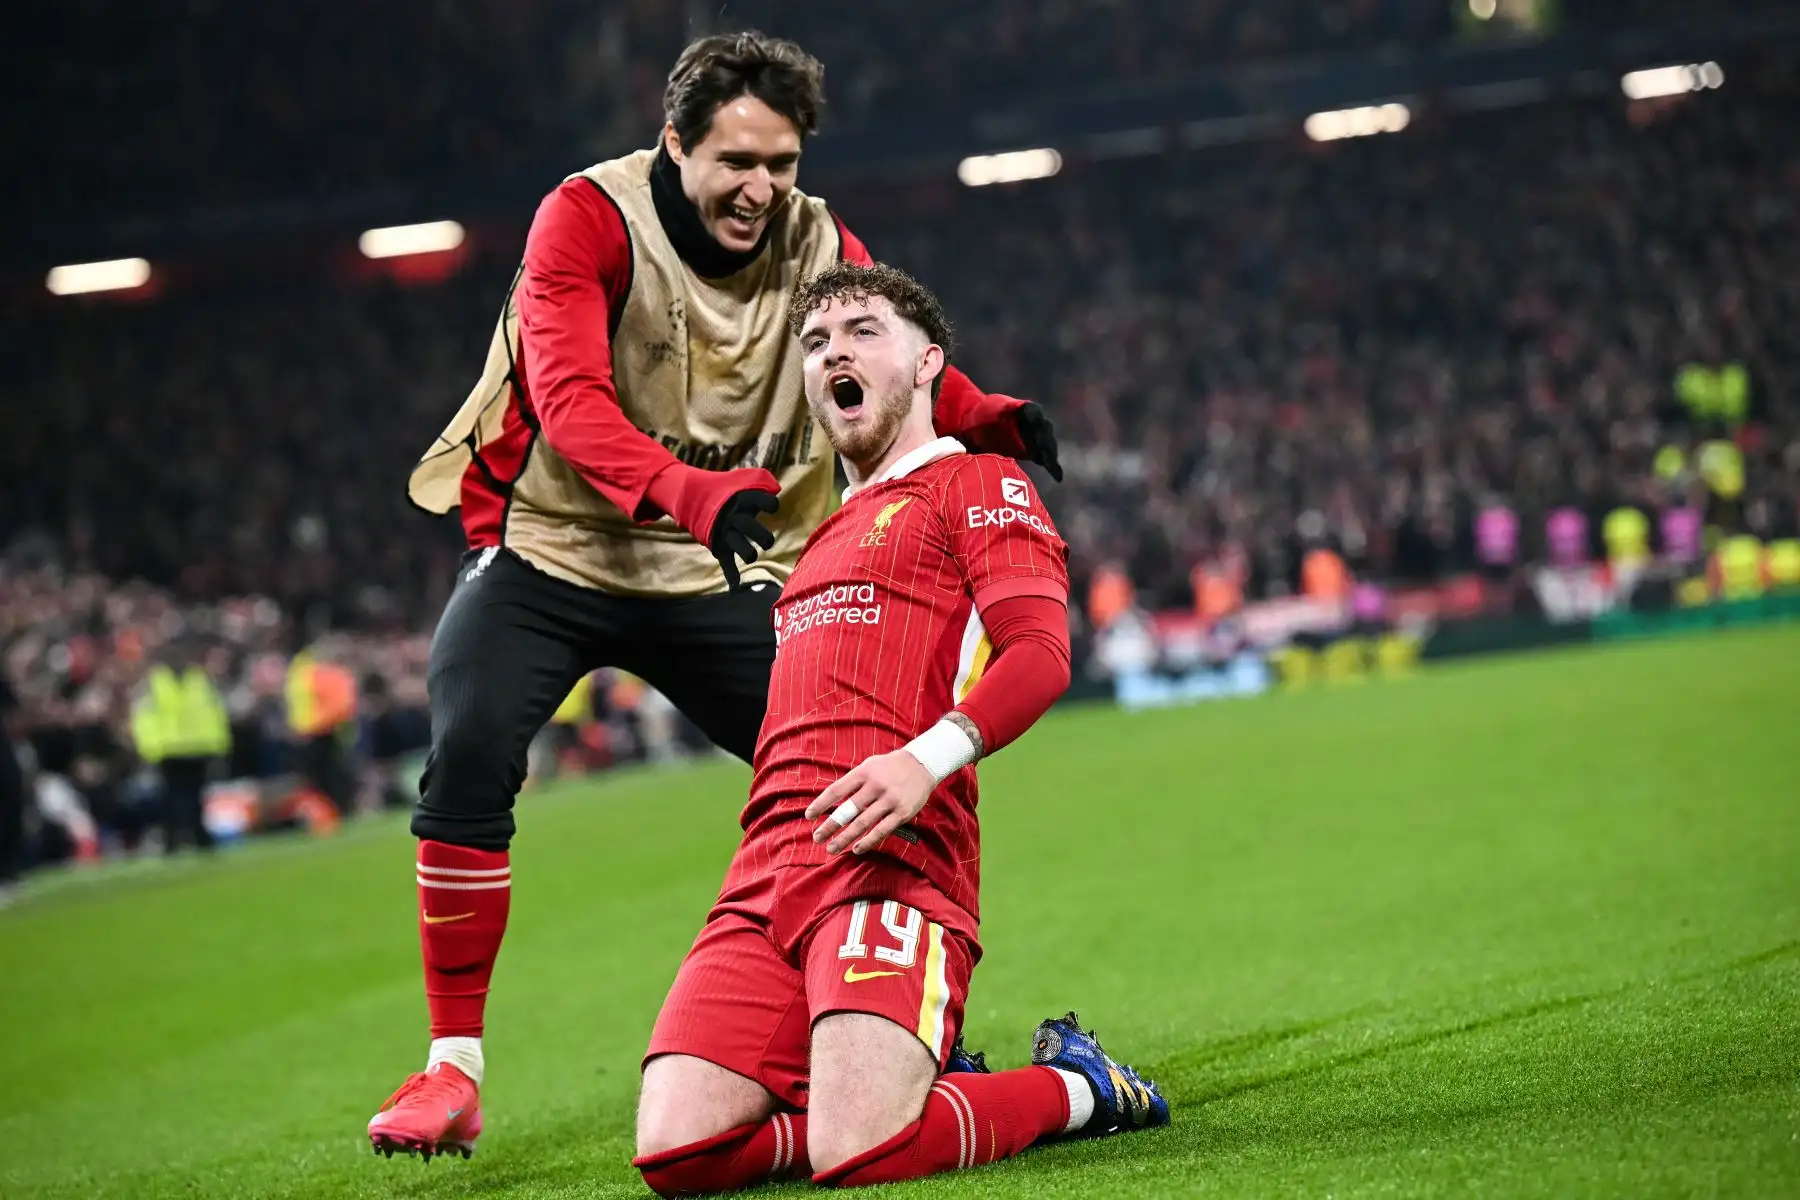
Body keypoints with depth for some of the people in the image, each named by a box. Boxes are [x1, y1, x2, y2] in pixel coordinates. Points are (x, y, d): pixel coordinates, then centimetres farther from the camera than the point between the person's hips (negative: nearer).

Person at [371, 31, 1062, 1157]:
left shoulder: (819, 246, -2)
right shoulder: (591, 218, -16)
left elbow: (912, 372, -8)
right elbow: (570, 402, -28)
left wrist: (992, 419, -32)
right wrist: (694, 495, -45)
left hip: (721, 578, 3)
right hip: (551, 553, -3)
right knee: (468, 757, -23)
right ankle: (453, 1068, -11)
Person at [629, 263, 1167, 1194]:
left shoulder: (976, 485, 9)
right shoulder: (825, 533, 32)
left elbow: (1041, 654, -7)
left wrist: (927, 759, -22)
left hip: (886, 859, -7)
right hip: (768, 868, 7)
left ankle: (1074, 1088, 3)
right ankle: (931, 1087, 8)